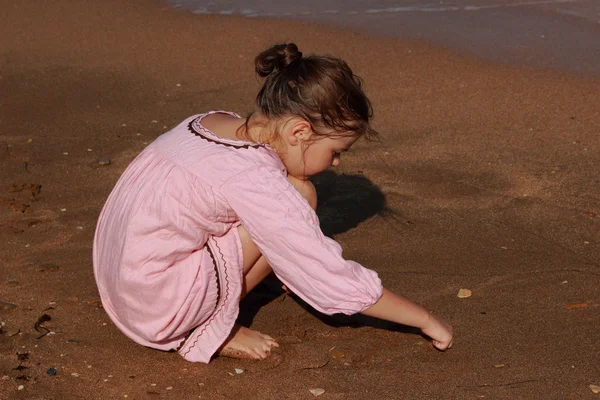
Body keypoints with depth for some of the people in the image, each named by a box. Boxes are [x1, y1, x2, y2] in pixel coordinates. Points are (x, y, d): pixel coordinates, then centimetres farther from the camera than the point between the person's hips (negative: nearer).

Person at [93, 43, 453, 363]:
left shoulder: (212, 122, 1)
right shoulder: (258, 183, -22)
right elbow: (339, 284, -17)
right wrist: (425, 320, -6)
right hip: (157, 311, -8)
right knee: (299, 194, -11)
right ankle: (211, 330, -5)